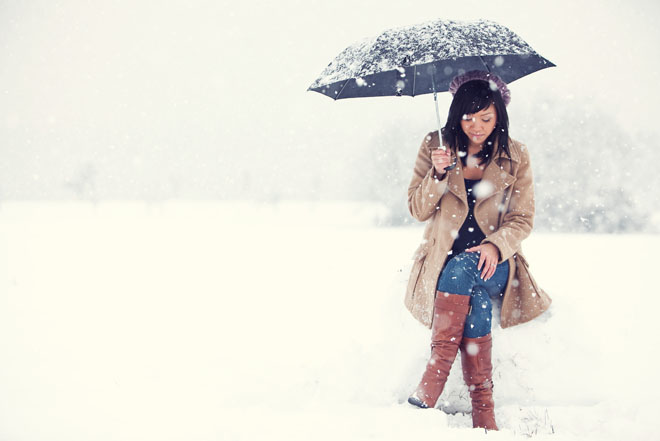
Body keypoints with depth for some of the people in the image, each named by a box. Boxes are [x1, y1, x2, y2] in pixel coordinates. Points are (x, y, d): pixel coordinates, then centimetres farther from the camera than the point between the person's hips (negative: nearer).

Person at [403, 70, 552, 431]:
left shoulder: (515, 156, 4)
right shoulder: (435, 146, 3)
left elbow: (522, 219, 1)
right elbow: (418, 210, 3)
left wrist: (495, 245, -19)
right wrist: (438, 174, -16)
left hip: (493, 262, 0)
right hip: (445, 259, 0)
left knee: (463, 270, -35)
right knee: (475, 299, -32)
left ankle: (431, 385, -35)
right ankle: (483, 412, -36)